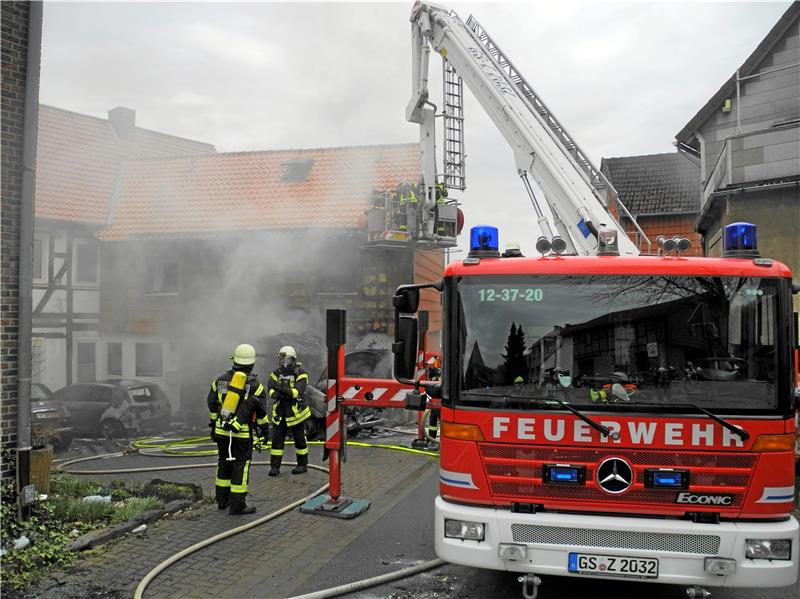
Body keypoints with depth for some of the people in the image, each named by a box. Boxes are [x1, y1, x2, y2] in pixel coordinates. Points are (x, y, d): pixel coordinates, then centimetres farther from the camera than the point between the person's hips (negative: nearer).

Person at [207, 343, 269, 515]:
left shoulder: (220, 379, 5)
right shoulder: (255, 384, -9)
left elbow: (212, 404, 12)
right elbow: (261, 410, -7)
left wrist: (213, 425, 22)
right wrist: (264, 428, 6)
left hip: (221, 430, 5)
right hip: (242, 432, -5)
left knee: (224, 463, 17)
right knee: (241, 466, 1)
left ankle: (222, 499, 28)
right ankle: (237, 505, 3)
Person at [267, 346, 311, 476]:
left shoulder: (300, 373, -10)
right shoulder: (276, 373, 4)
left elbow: (298, 391, -23)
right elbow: (270, 388, -9)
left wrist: (285, 391, -39)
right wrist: (275, 394, -32)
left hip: (296, 412, -3)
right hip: (279, 412, 4)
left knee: (299, 439, 8)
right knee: (277, 439, 1)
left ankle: (303, 465, 22)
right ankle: (274, 466, 8)